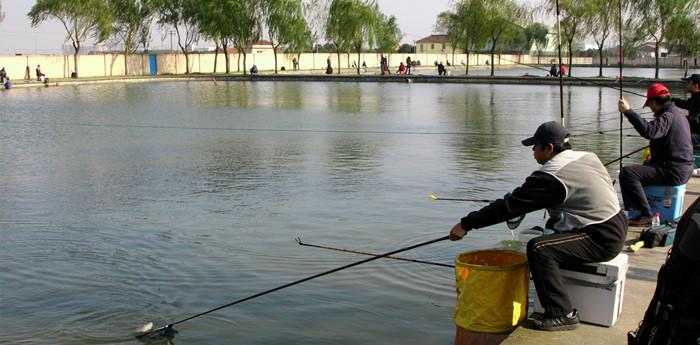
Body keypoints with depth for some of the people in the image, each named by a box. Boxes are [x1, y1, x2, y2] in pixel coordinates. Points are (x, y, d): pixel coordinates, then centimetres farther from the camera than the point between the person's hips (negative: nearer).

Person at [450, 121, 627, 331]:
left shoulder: (551, 177, -18)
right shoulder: (587, 157, 8)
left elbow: (510, 205, -16)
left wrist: (466, 224, -10)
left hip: (602, 239, -10)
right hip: (616, 227, 10)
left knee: (539, 248, -20)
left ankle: (563, 315, -13)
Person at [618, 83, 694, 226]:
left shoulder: (667, 116, -18)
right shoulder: (677, 113, 16)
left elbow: (650, 131, -38)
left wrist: (628, 112, -38)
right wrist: (652, 159, 33)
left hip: (673, 172, -11)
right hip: (683, 168, 11)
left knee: (627, 173, -22)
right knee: (644, 167, 36)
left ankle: (645, 215, -20)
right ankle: (633, 209, 43)